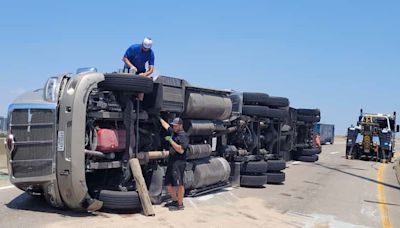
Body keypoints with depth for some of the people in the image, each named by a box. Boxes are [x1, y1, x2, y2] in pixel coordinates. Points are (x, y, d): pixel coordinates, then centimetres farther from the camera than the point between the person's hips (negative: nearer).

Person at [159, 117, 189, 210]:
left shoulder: (183, 136, -10)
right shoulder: (173, 132, 16)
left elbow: (181, 150, -20)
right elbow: (166, 126, 35)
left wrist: (170, 140, -18)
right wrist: (160, 118, 43)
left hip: (179, 162, -9)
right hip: (171, 162, 9)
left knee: (179, 184, -10)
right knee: (168, 184, 13)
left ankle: (180, 204, -2)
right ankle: (175, 200, 29)